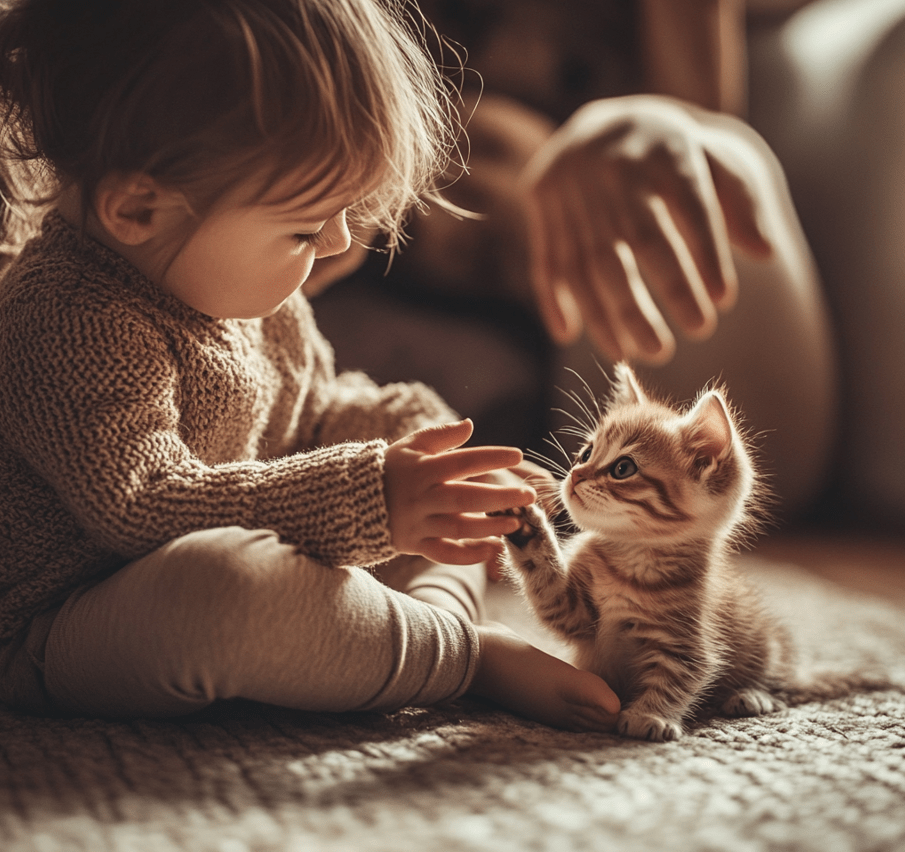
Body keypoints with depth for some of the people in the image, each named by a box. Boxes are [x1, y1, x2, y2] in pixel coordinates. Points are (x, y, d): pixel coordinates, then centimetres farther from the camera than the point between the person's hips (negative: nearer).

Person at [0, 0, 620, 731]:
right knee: (215, 580, -44)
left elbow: (304, 410, 20)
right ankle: (469, 657, -22)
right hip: (69, 642, -9)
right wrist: (362, 498, -37)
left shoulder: (235, 285, 4)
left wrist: (394, 420, -1)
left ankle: (439, 611, -12)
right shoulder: (73, 322, -25)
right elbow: (140, 510, -33)